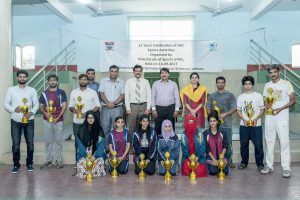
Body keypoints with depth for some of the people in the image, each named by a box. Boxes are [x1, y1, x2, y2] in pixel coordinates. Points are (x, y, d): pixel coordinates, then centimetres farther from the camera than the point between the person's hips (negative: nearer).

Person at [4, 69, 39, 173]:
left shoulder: (32, 90, 7)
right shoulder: (11, 89, 4)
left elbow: (36, 104, 4)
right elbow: (6, 104, 0)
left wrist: (31, 112, -15)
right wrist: (14, 109, -20)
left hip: (29, 120, 1)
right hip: (15, 121, -1)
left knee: (30, 143, 4)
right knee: (16, 144, 1)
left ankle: (29, 163, 18)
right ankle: (16, 164, 14)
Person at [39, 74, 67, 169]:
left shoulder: (61, 92, 1)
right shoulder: (44, 93, 7)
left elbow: (64, 106, -4)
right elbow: (41, 106, 8)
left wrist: (58, 117, -12)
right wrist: (45, 113, -13)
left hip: (59, 120, -1)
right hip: (47, 120, 2)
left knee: (58, 141, 4)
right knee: (48, 141, 7)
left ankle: (58, 160, 12)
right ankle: (48, 160, 15)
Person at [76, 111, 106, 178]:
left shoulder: (99, 129, 0)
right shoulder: (81, 129, 0)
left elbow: (101, 144, -5)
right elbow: (80, 144, -4)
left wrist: (95, 156, -19)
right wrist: (86, 156, -18)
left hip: (96, 153, 0)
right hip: (84, 153, 0)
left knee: (99, 161, -30)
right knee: (82, 162, -29)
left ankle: (96, 173, -1)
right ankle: (84, 173, 1)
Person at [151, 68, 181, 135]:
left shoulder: (173, 84, 8)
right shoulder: (155, 84, 7)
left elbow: (177, 97, 5)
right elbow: (153, 97, 4)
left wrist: (177, 109, -2)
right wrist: (153, 109, -3)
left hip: (170, 108, 0)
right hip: (159, 108, 0)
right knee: (158, 127, 1)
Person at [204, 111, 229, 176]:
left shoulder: (222, 132, 4)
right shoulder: (205, 133, -2)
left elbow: (225, 146, 2)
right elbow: (207, 148, -4)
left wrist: (221, 157, -10)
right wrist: (214, 159, -11)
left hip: (221, 156, 2)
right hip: (211, 157, -2)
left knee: (226, 171, -18)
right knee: (213, 171, -23)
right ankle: (209, 165, 11)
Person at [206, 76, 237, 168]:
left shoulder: (230, 95, 6)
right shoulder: (212, 96, 14)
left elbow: (234, 108, 0)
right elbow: (208, 108, 11)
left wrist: (225, 114, -12)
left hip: (227, 123, -1)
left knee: (228, 143, 1)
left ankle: (229, 161, 11)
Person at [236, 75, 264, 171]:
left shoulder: (258, 96, 1)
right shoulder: (240, 97, 8)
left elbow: (262, 109, 2)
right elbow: (238, 110, 8)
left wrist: (256, 119, -12)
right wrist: (244, 120, -8)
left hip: (256, 125, -2)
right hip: (244, 125, 2)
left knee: (258, 145, -2)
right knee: (243, 144, 7)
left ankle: (260, 164, 9)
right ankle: (244, 162, 21)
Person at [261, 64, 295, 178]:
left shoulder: (286, 83, -1)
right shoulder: (267, 85, 12)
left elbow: (293, 100, -3)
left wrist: (280, 109, -15)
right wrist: (267, 106, -7)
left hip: (282, 117, -4)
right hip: (269, 117, 4)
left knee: (284, 142, -5)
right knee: (269, 141, 8)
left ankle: (286, 168, -1)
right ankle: (269, 166, 16)